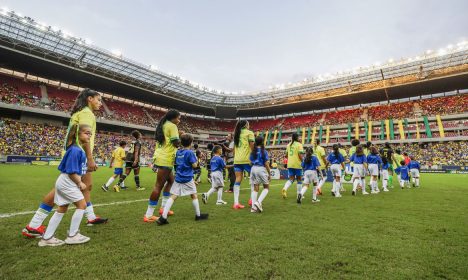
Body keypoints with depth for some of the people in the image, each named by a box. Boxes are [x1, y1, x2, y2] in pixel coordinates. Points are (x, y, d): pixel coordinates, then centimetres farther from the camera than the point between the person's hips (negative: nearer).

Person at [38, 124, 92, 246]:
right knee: (82, 205, -3)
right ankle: (72, 236, 8)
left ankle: (47, 238, 23)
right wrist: (80, 183, -13)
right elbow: (71, 171, -22)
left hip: (64, 182, 10)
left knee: (62, 209, 15)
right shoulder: (75, 150, -21)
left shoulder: (79, 149, 10)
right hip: (67, 182, -10)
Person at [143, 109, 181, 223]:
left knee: (171, 180, 21)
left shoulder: (162, 125, 19)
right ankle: (148, 215, -4)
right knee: (159, 185, -8)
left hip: (160, 157, 10)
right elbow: (176, 143, -15)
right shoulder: (172, 126, -9)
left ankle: (163, 207, 24)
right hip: (166, 159, -10)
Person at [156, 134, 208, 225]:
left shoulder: (178, 152, 9)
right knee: (194, 196, 11)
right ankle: (198, 215, 22)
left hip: (178, 178, 5)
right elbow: (194, 165, -11)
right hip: (187, 179, -5)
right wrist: (196, 160, 6)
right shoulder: (190, 152, -11)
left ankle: (163, 217, -7)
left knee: (173, 196, 1)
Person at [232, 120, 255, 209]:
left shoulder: (236, 134, 19)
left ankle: (236, 203, -4)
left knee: (238, 180, 1)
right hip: (247, 159, -5)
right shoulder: (249, 133, 1)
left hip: (237, 160, 5)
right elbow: (252, 146, -8)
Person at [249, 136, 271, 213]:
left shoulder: (253, 151, 7)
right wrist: (269, 174, 0)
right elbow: (266, 164, -8)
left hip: (254, 169, 5)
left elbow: (250, 162, 7)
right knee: (266, 187, 10)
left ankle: (254, 207, 6)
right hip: (261, 169, -5)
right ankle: (259, 202, -9)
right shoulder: (264, 151, -7)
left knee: (255, 188, 9)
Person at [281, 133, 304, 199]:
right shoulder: (299, 144, -7)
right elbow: (300, 155, -15)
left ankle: (284, 189, -19)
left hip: (290, 164, 5)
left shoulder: (288, 145, 10)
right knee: (299, 179, 11)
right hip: (297, 164, -5)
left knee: (291, 179, 8)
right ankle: (299, 194, 18)